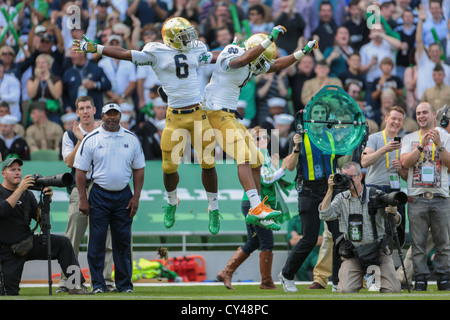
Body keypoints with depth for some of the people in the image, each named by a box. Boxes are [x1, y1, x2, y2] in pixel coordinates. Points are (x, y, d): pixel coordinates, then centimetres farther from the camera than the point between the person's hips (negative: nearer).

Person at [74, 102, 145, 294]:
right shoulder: (91, 140, -1)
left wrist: (136, 197, 3)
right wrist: (83, 199, -7)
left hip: (123, 196, 2)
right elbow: (80, 171, 0)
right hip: (99, 195, -2)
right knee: (97, 240, -4)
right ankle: (97, 284, 1)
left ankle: (124, 284, 9)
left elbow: (139, 169, 11)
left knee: (123, 240, 3)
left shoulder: (132, 139, 7)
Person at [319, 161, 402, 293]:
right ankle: (361, 277, 17)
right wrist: (330, 190, -12)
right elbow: (325, 215, -8)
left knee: (392, 290, -14)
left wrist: (393, 213, -28)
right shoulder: (341, 198, 7)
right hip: (353, 252, 1)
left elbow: (396, 221, -3)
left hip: (378, 249, -1)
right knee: (346, 290, -19)